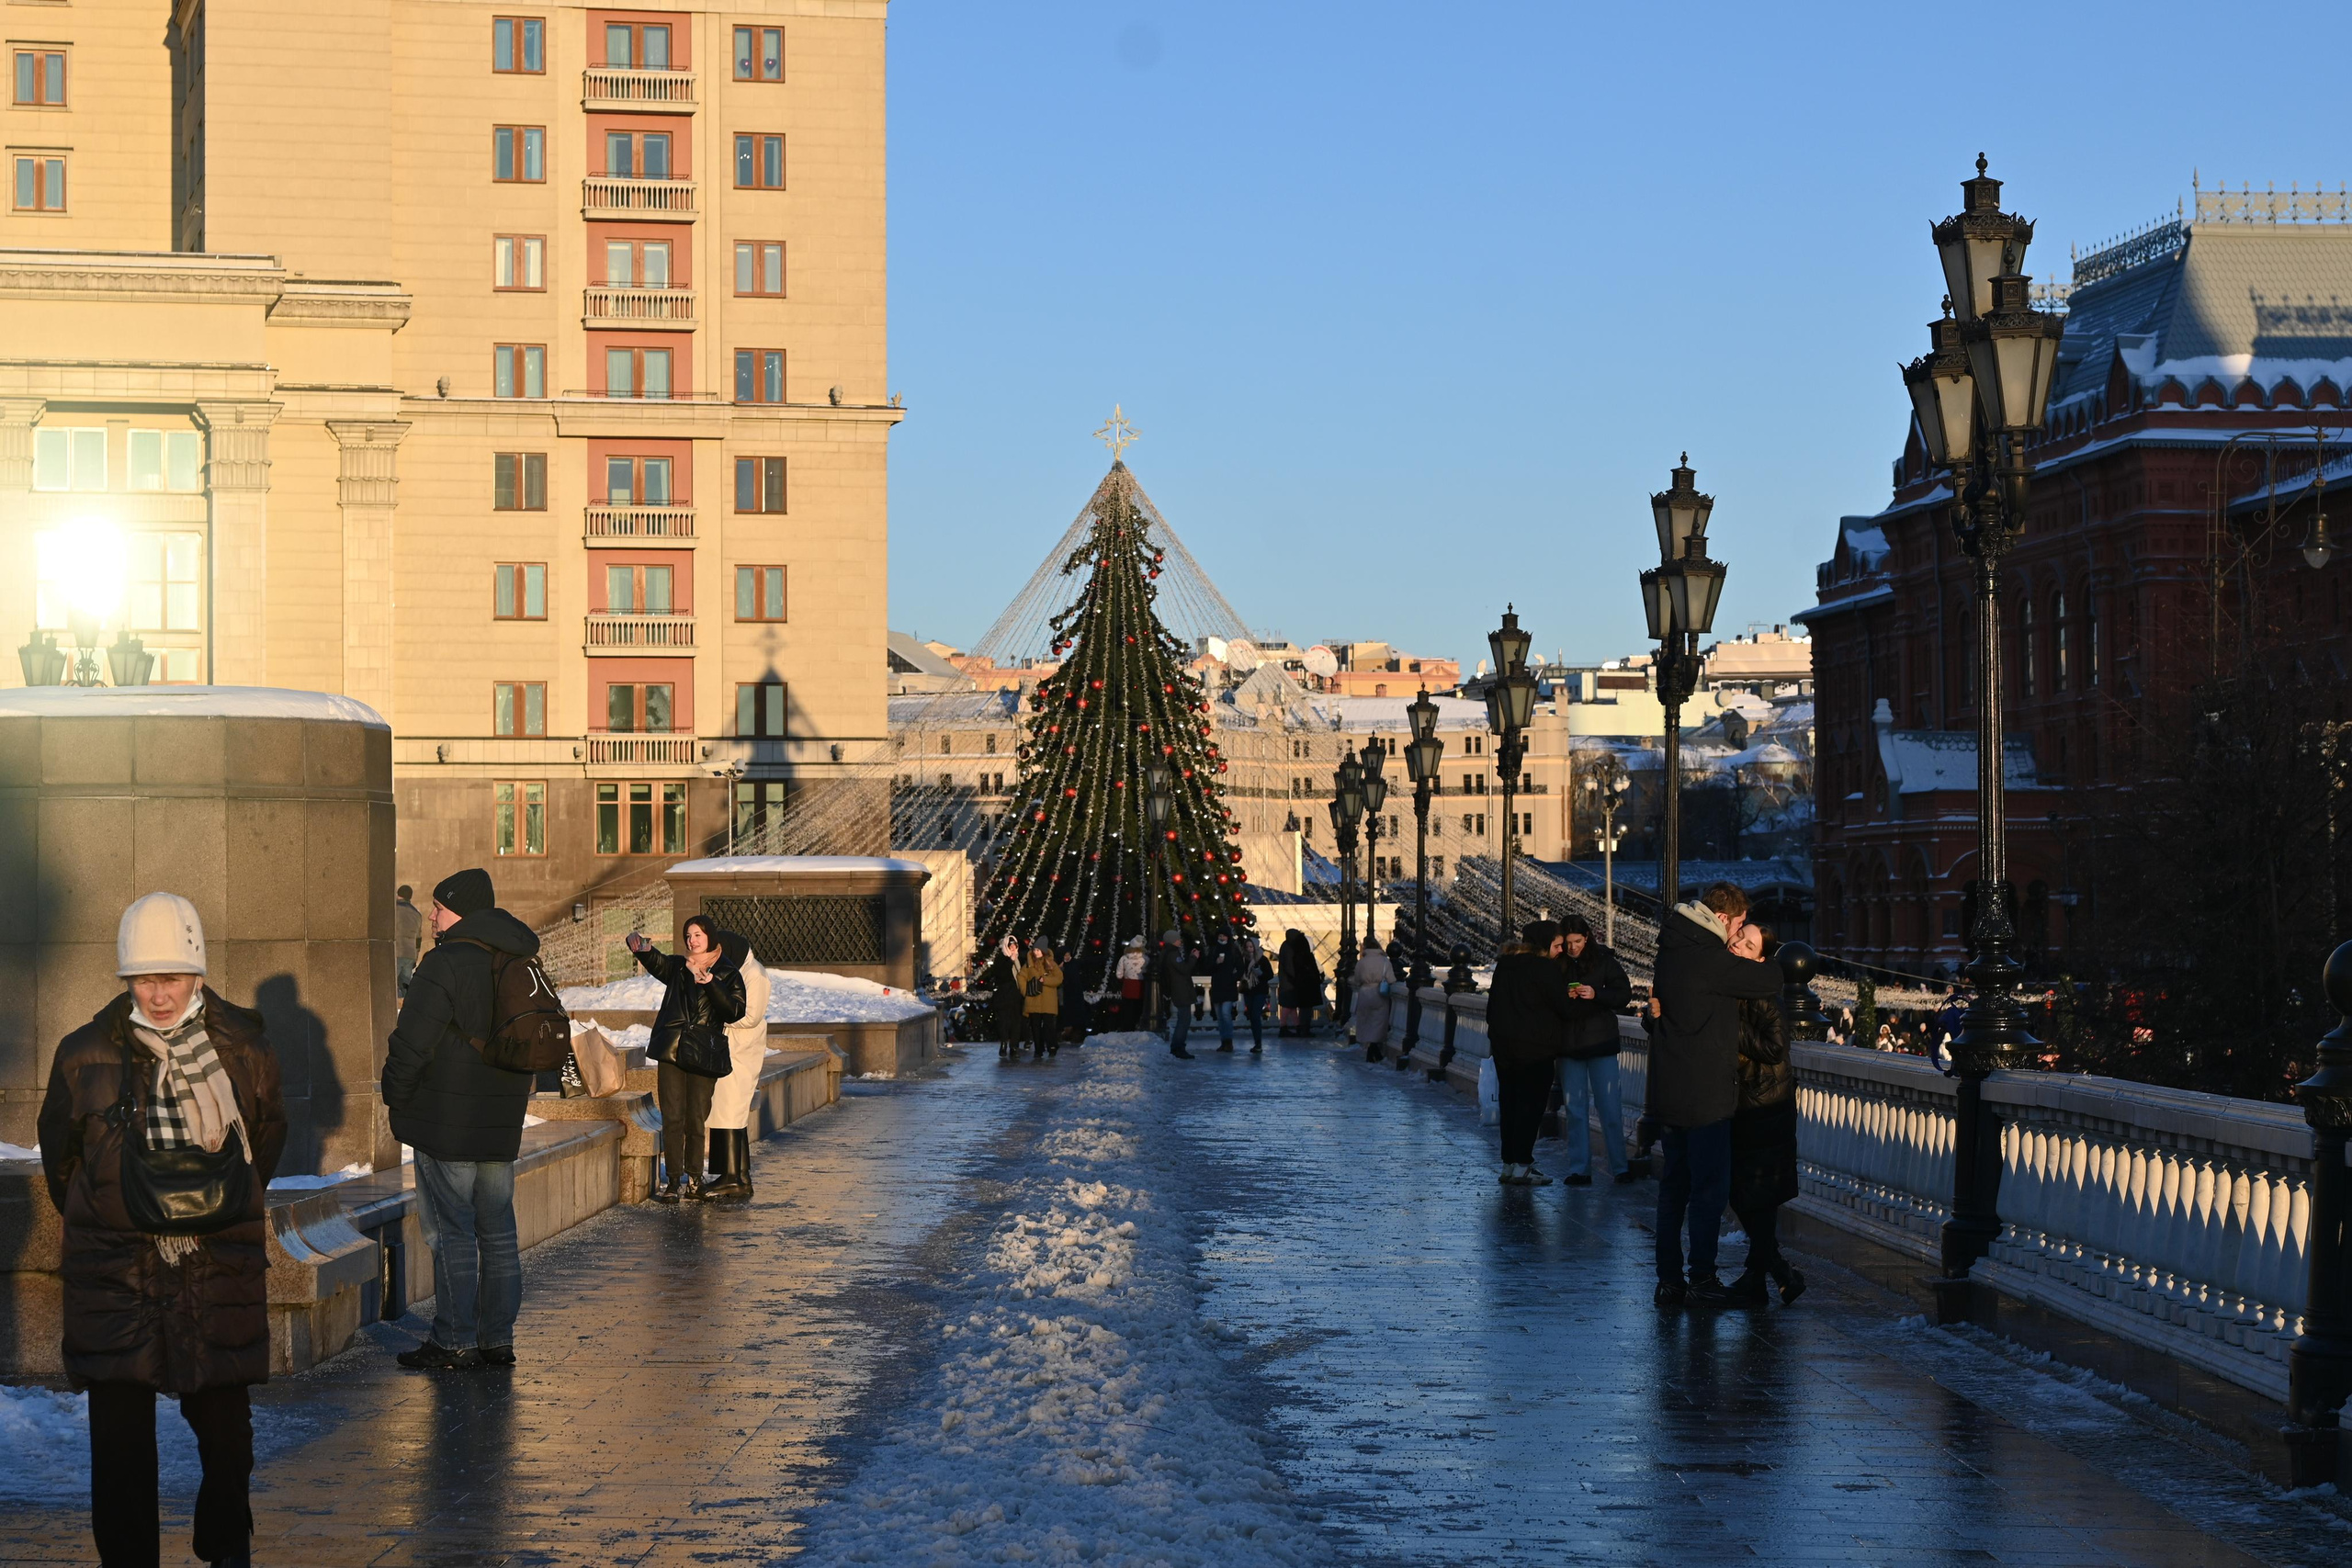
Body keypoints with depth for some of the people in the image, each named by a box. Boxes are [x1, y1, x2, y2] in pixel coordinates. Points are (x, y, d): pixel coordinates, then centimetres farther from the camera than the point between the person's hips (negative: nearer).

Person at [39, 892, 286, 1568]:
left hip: (222, 1264, 1)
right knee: (119, 1428, 0)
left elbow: (269, 1133, 17)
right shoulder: (85, 1055, -3)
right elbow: (58, 1150, 13)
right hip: (115, 1270, -1)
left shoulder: (242, 1047, 0)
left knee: (225, 1420, 8)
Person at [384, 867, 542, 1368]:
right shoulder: (522, 963, 11)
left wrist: (395, 1094, -2)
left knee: (451, 1232, -2)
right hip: (502, 1124, 8)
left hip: (447, 1124, -8)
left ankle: (455, 1341, 0)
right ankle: (498, 1339, 16)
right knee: (497, 1231, 12)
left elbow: (413, 1041, -17)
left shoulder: (446, 964, -15)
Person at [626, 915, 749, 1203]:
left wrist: (711, 984, -18)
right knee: (672, 1118, -3)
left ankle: (694, 1179, 7)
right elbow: (655, 962, -6)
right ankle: (672, 1180, -1)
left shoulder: (728, 973, 8)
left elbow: (735, 1012, -6)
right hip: (671, 1050, 1)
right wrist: (643, 948, -28)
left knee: (696, 1120, -1)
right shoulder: (678, 966, 14)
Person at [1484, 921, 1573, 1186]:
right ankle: (1521, 1166, -6)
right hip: (1535, 1047, -7)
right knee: (1531, 1104, -3)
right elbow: (1563, 1007, -11)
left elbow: (1493, 1003, 17)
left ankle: (1509, 1164, 14)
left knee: (1510, 1103, 12)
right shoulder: (1545, 968, -13)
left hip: (1503, 1044, 7)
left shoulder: (1504, 965, 12)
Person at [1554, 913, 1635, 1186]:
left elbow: (1624, 994, -4)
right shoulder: (1555, 964, -1)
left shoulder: (1603, 960, -4)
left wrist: (1596, 994, -19)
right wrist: (1562, 998, -17)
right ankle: (1579, 1170, 12)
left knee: (1610, 1107, 1)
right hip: (1568, 1045, 2)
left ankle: (1620, 1166, 9)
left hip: (1601, 1043, -2)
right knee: (1575, 1109, 7)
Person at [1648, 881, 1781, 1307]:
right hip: (1704, 1095, -9)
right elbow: (1772, 982, -15)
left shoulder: (1673, 949, 10)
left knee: (1674, 1185, 12)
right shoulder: (1708, 958, -18)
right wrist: (1755, 963, 8)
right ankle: (1702, 1279, 3)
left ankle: (1669, 1280, 14)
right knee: (1710, 1187, 0)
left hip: (1669, 1093, 9)